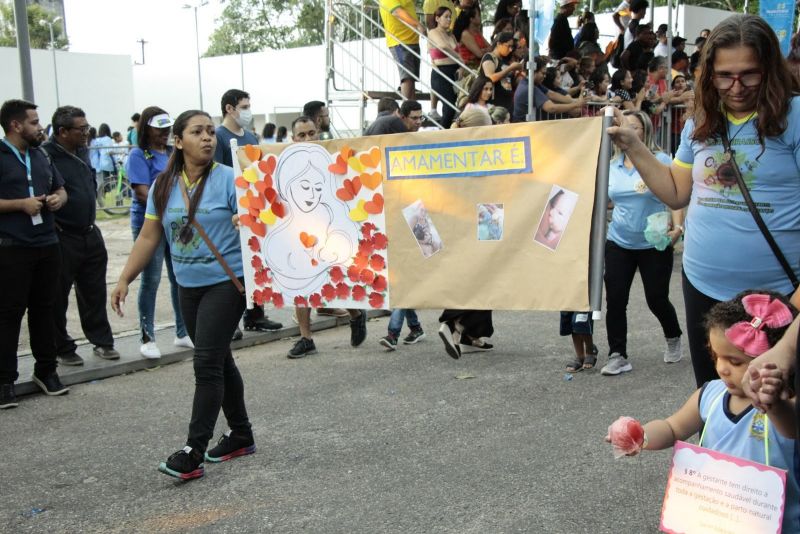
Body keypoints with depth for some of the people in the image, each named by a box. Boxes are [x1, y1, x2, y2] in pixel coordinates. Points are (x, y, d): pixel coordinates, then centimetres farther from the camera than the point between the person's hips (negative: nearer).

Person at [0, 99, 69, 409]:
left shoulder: (40, 156, 15)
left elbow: (60, 188, 25)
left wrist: (58, 198, 3)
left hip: (47, 246, 6)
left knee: (43, 308, 12)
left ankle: (46, 369, 22)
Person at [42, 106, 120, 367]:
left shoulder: (82, 151, 8)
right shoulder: (46, 155, -17)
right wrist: (52, 225, -14)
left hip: (90, 234, 7)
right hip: (62, 238, -7)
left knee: (94, 293, 14)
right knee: (58, 297, 6)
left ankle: (102, 341, 24)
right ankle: (63, 349, 17)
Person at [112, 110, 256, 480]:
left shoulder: (229, 180, -10)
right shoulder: (163, 186, 5)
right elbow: (148, 238, 9)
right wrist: (124, 280, 5)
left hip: (226, 282, -6)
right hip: (189, 287, 6)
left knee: (207, 363, -10)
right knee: (218, 360, 15)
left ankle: (194, 451, -5)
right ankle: (241, 435, 29)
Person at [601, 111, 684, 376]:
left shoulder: (661, 160, -7)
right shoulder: (613, 165, 6)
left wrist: (677, 227, -21)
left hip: (654, 244, -3)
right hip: (618, 243, 4)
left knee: (657, 299, 5)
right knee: (614, 300, -2)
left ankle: (673, 338, 35)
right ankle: (618, 356, 7)